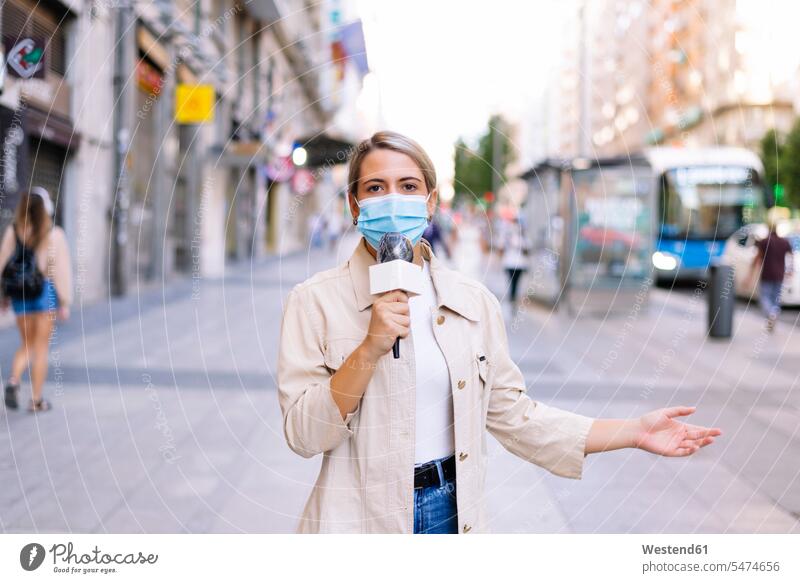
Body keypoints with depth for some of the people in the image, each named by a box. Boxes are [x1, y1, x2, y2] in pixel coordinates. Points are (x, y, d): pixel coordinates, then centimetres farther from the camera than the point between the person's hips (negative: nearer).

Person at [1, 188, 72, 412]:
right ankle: (36, 399, 9)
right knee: (41, 347, 6)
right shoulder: (54, 235, -9)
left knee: (26, 345, 17)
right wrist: (65, 302, -3)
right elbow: (61, 270, -9)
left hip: (20, 293, 3)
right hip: (45, 292, -3)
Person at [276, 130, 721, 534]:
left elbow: (511, 414, 5)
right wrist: (370, 349, -23)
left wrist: (635, 432, 1)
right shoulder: (315, 301, -7)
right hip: (362, 518, -3)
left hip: (453, 514, 3)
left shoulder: (473, 301, 3)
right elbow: (303, 435, -12)